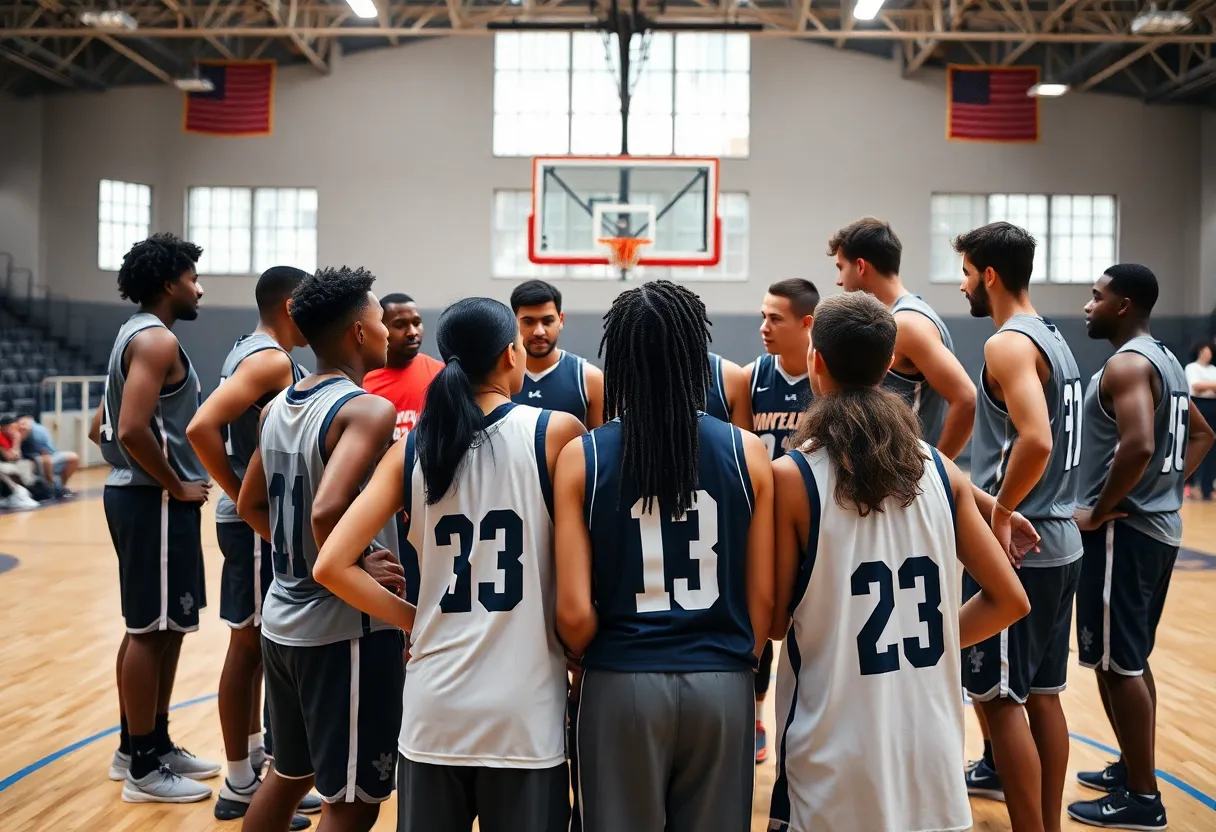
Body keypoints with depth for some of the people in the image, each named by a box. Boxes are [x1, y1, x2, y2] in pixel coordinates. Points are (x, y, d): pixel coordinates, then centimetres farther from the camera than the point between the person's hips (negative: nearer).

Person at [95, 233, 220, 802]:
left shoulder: (137, 334, 15)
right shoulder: (157, 340, -16)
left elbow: (108, 426, 20)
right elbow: (132, 430, -27)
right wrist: (176, 486, -16)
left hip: (137, 493, 10)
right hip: (155, 501, -10)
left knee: (153, 627, 17)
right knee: (151, 629, -3)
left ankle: (145, 745, 27)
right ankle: (144, 766, 5)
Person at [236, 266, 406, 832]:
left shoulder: (278, 407, 8)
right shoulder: (369, 410, -18)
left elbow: (251, 505, 17)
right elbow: (327, 511, -32)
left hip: (283, 620, 9)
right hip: (346, 628, -9)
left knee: (289, 773, 24)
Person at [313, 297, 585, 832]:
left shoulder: (411, 449, 2)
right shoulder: (555, 432, -6)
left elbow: (332, 566, -3)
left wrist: (415, 620, 7)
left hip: (434, 708, 3)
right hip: (525, 712, -3)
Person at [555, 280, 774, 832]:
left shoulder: (581, 458, -6)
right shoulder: (747, 453, -2)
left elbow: (574, 612, -8)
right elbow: (763, 598, 1)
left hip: (622, 685, -1)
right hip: (723, 685, 1)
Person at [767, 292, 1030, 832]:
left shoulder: (791, 476, -11)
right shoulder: (941, 471, 0)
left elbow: (775, 621, -5)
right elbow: (1009, 599, 3)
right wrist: (925, 641, 11)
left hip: (835, 765, -3)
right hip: (933, 753, 4)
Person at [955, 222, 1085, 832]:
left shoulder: (1009, 344, -15)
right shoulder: (1054, 340, 14)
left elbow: (1035, 440, -29)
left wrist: (1000, 511, -17)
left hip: (1016, 549, -9)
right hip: (1059, 542, 9)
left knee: (1001, 698, -2)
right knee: (1043, 694, 15)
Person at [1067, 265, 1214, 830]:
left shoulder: (1126, 364, -17)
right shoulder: (1165, 361, 14)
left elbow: (1138, 446, -31)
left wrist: (1099, 511, -20)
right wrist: (1170, 487, 15)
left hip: (1124, 530, -10)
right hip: (1159, 526, 10)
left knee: (1116, 663, -3)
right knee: (1130, 659, 18)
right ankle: (1133, 770, 28)